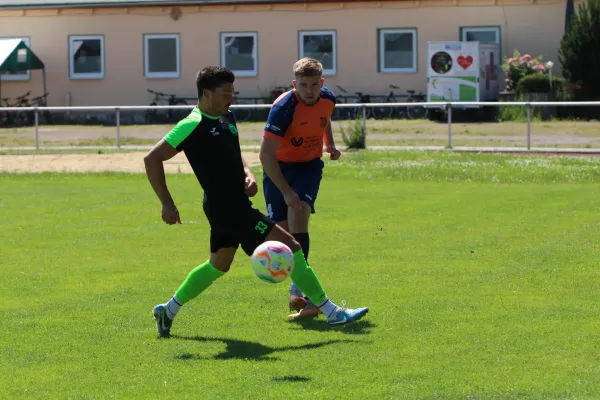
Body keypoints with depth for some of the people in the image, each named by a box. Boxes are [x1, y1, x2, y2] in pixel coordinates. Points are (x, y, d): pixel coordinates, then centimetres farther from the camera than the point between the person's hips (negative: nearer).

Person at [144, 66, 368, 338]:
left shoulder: (226, 118, 10)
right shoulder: (193, 125, -17)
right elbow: (152, 159, -17)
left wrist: (248, 174, 4)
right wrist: (167, 205, -18)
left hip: (234, 205, 10)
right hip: (227, 209, -10)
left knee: (218, 266, 23)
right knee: (291, 247, -11)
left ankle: (168, 311, 33)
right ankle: (332, 313, -7)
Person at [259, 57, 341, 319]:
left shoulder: (328, 99, -9)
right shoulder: (283, 109, -26)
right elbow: (266, 154, -26)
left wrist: (330, 144, 7)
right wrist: (286, 192, -28)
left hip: (309, 165, 2)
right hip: (279, 167, -2)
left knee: (299, 212, -23)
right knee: (282, 228, -6)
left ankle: (298, 289, -26)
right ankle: (299, 290, 14)